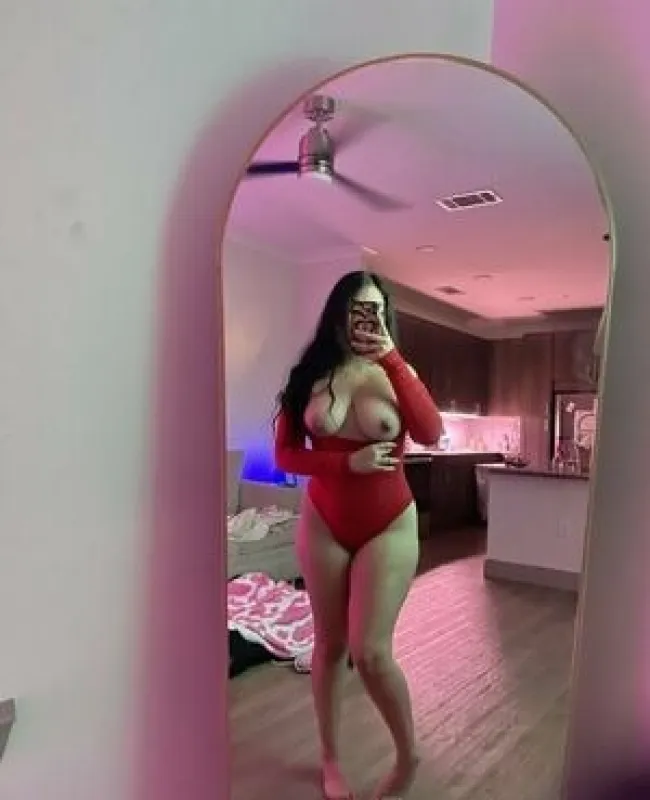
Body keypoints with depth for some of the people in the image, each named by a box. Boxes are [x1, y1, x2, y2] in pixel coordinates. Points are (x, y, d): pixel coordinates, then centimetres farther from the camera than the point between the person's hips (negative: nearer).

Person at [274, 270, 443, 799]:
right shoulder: (310, 375, -2)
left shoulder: (395, 372, -3)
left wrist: (391, 357, -23)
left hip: (389, 526, -1)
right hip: (324, 525, 2)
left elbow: (431, 434, -20)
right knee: (330, 644, 12)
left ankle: (408, 756, 24)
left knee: (371, 652, -5)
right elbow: (285, 456, -4)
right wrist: (348, 462, -19)